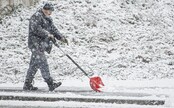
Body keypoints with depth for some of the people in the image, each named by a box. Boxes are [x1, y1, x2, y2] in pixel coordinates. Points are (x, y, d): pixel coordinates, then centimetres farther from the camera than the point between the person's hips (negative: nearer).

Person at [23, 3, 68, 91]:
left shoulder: (48, 19, 20)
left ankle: (27, 85, 15)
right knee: (43, 63, -12)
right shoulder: (36, 17, -11)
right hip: (36, 44, -10)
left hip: (41, 45, 10)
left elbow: (53, 29, 20)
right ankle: (50, 84, -15)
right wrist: (47, 34, -22)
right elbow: (36, 28, -23)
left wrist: (61, 37, 6)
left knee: (34, 65, 11)